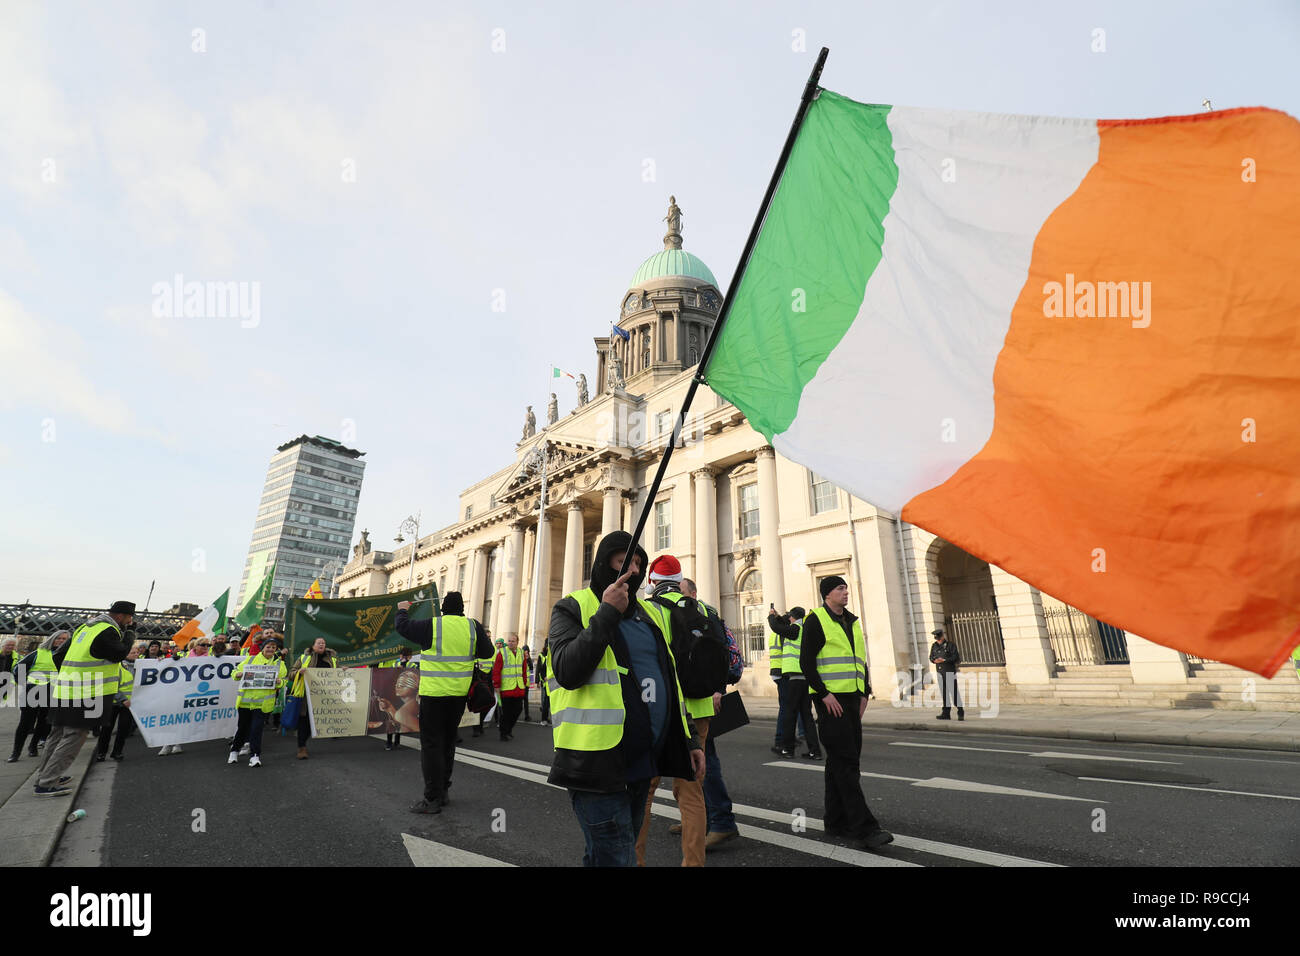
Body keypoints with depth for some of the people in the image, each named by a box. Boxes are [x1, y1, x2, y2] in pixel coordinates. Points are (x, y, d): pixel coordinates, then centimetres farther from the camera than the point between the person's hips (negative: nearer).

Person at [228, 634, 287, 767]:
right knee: (243, 726, 13)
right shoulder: (250, 659, 9)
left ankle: (254, 755, 3)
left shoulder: (279, 663, 8)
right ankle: (234, 750, 37)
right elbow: (236, 672, 11)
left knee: (256, 728, -5)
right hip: (245, 700, 1)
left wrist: (279, 681, -14)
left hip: (263, 702, -1)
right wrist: (239, 674, -12)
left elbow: (284, 680, 7)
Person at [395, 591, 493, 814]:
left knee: (431, 743, 3)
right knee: (448, 741, 18)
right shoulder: (473, 627, -2)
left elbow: (403, 627, 2)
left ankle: (433, 798, 4)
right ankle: (443, 791, 29)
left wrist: (402, 610, 22)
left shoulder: (432, 626, -12)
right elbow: (488, 652, 5)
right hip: (459, 694, 5)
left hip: (434, 694, -5)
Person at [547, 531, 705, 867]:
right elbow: (567, 672, -21)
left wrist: (689, 740, 15)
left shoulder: (651, 613, 15)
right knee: (615, 858, -6)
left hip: (643, 763, 7)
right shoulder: (573, 608, -4)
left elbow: (670, 684, 20)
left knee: (611, 853, 18)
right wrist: (607, 613, -20)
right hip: (599, 764, -6)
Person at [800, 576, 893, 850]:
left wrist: (864, 693, 12)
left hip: (851, 699, 8)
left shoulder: (852, 622, 17)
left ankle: (836, 822, 21)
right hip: (830, 699, -8)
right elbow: (806, 661, -12)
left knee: (840, 762, 12)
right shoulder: (816, 620, -7)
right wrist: (824, 694, -17)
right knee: (845, 762, -9)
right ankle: (863, 828, -7)